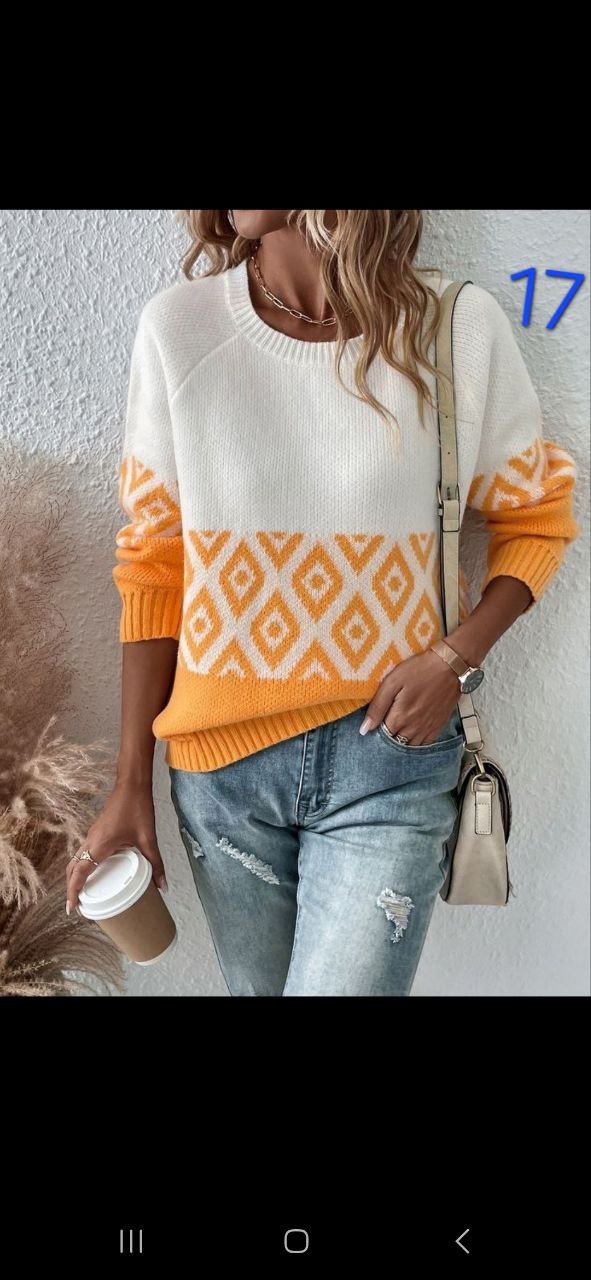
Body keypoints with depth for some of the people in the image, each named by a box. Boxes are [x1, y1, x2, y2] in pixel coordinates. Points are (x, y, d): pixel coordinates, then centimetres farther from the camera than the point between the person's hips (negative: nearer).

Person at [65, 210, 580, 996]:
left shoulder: (461, 328, -8)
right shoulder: (177, 327, -5)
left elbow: (537, 517, 5)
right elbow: (153, 571, 0)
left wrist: (455, 658, -13)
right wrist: (132, 782, 3)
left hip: (391, 761, -1)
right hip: (223, 762, 2)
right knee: (258, 984, 18)